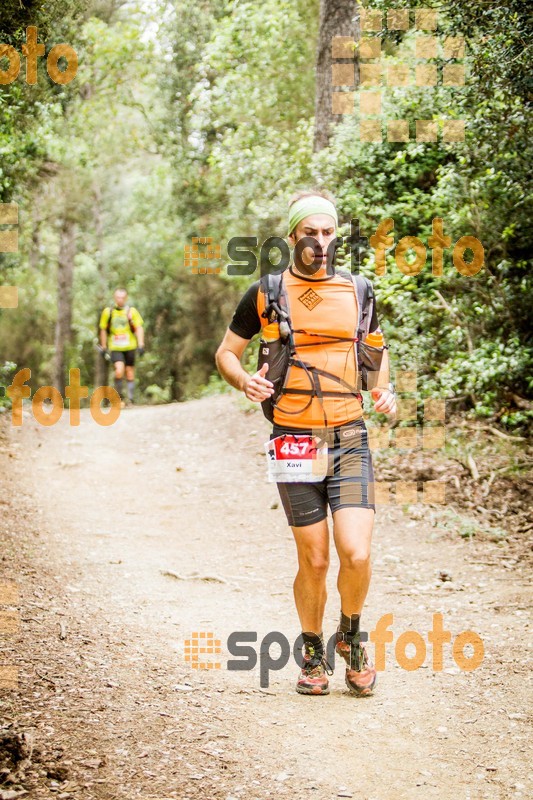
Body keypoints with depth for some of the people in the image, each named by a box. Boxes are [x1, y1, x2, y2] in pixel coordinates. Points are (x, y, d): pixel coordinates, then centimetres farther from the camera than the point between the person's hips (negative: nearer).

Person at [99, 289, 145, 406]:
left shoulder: (131, 311, -1)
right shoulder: (107, 312, 3)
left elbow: (139, 328, -1)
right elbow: (103, 330, 11)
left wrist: (141, 345, -10)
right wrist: (104, 347, 10)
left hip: (129, 347, 1)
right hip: (115, 348, -1)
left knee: (130, 374, 6)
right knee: (119, 371, -18)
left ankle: (130, 399, 16)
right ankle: (119, 398, -1)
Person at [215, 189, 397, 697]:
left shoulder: (357, 292, 9)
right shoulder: (265, 294, 3)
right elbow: (226, 353, 11)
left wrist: (384, 390, 4)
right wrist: (244, 380, -11)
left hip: (350, 441, 1)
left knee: (356, 554, -12)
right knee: (313, 561, 3)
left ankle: (350, 636, 18)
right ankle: (313, 654, 27)